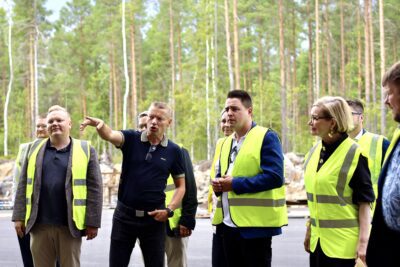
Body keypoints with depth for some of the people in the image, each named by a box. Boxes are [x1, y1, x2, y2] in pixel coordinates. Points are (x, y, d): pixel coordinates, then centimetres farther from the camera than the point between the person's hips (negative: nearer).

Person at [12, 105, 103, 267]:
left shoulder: (85, 150, 1)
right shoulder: (35, 148, 11)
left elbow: (94, 189, -2)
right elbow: (24, 185, 10)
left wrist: (92, 222, -7)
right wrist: (19, 216, 4)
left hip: (70, 225, -3)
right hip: (40, 225, 3)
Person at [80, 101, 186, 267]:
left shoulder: (174, 151, -1)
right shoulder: (132, 139, -3)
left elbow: (180, 186, 6)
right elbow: (110, 135, -24)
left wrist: (169, 210, -8)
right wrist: (100, 125, -47)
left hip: (154, 217, 0)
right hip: (124, 215, 0)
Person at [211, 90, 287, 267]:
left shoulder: (266, 137, -9)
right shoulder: (227, 142, 17)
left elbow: (274, 177, -19)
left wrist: (235, 184, -18)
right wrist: (218, 184, -2)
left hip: (255, 224, -8)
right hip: (228, 224, 8)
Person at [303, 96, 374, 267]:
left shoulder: (354, 154, -12)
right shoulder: (314, 152, 8)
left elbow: (364, 201, -12)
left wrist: (363, 241, -17)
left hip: (345, 243, -6)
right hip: (318, 240, 7)